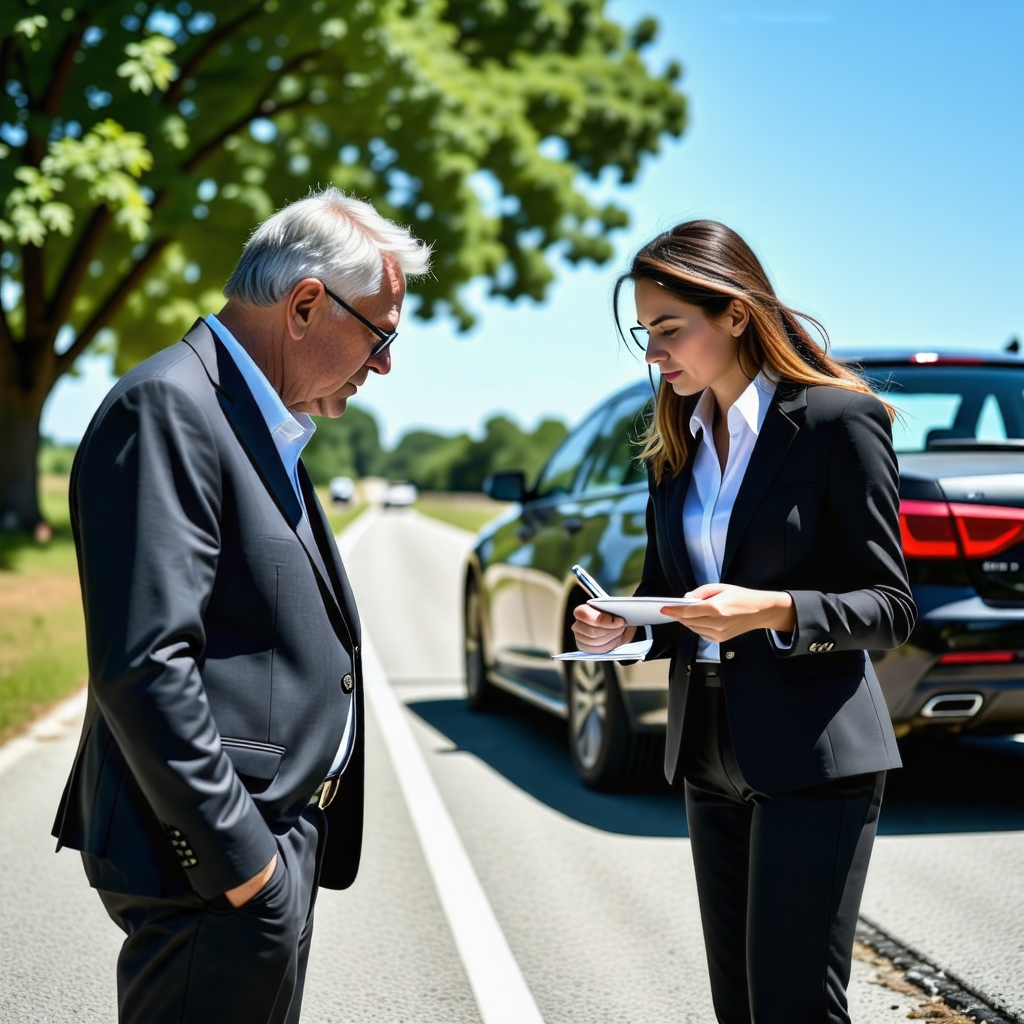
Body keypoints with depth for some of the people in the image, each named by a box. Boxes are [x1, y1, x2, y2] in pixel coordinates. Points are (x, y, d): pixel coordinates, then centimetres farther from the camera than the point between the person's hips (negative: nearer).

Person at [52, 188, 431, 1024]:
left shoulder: (267, 424, 15)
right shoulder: (168, 407, -15)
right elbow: (142, 665, -22)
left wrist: (289, 843, 15)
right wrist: (240, 859, -20)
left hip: (270, 843, 10)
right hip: (221, 862, -9)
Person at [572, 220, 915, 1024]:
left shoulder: (839, 418, -9)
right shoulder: (676, 445, 11)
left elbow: (889, 609, -10)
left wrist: (772, 610, -25)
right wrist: (621, 627, -5)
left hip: (812, 754, -7)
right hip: (710, 751, 7)